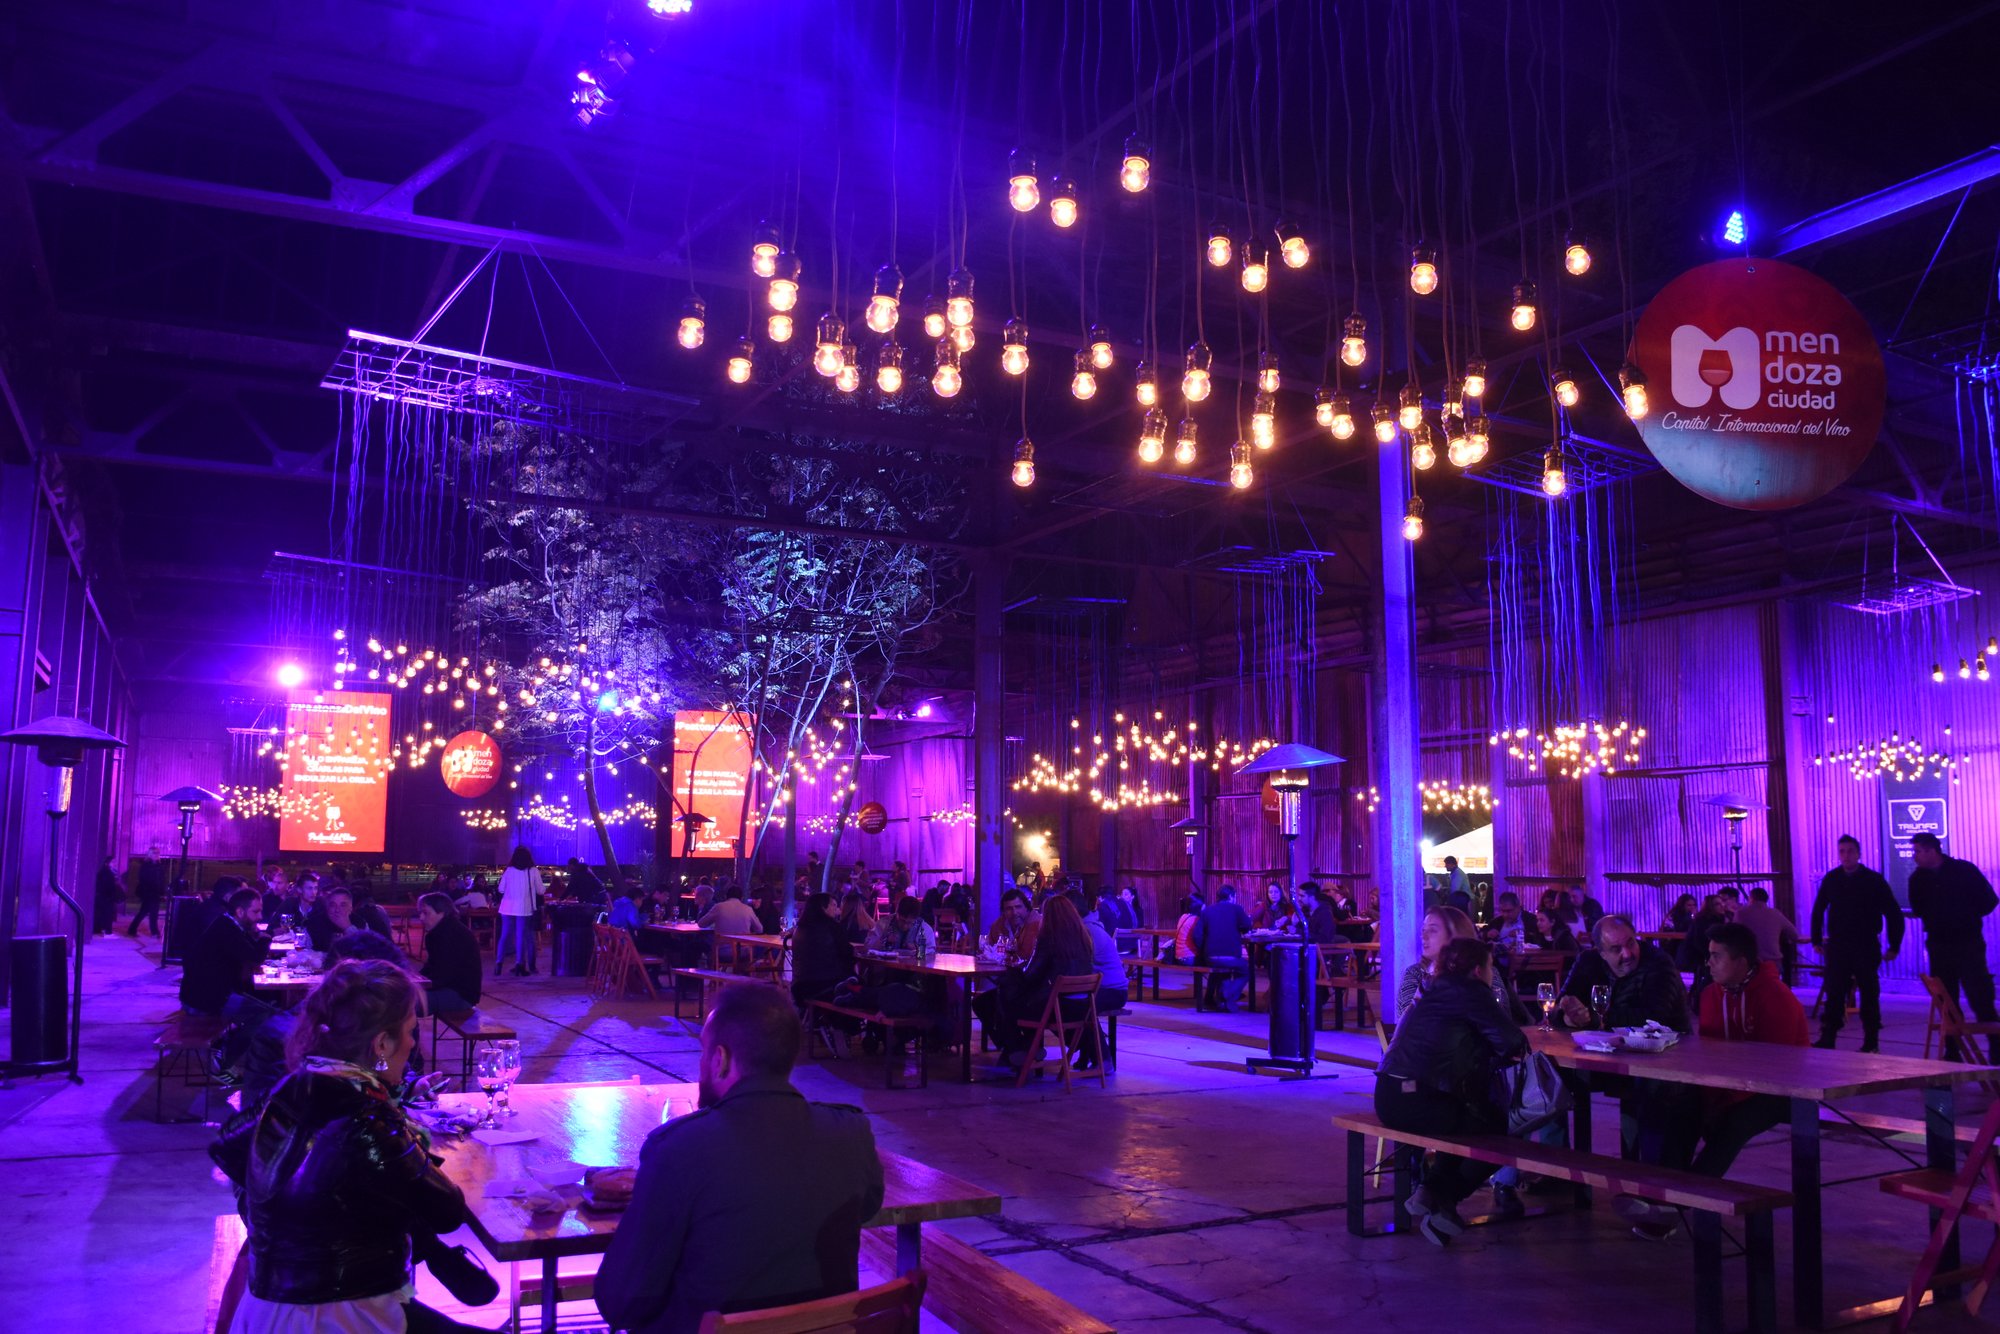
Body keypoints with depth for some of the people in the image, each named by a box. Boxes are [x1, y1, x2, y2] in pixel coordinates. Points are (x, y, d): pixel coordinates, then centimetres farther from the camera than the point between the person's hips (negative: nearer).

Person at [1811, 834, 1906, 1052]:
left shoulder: (1874, 880, -2)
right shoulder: (1830, 879, 4)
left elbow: (1894, 913, 2)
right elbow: (1818, 911, 15)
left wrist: (1894, 946, 1)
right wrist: (1818, 941, 12)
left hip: (1866, 947, -1)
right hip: (1837, 948, 1)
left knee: (1869, 995, 6)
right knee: (1834, 995, -5)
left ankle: (1871, 1043, 14)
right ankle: (1827, 1039, -6)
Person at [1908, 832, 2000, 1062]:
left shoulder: (1964, 870, -6)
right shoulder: (1918, 878, 4)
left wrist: (1966, 917, -4)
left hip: (1968, 944, -4)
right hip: (1938, 946, 4)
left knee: (1980, 999, -7)